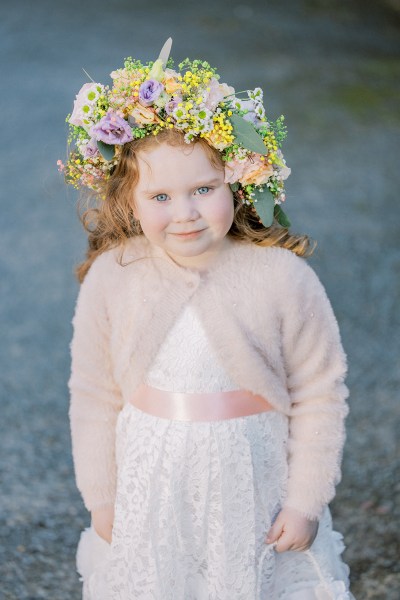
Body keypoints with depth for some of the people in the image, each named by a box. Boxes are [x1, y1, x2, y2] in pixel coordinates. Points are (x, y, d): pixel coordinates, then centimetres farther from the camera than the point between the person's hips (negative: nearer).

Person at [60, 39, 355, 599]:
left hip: (254, 485, -1)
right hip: (151, 492, 2)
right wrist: (101, 499, 4)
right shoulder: (111, 279, -12)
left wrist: (307, 500, -5)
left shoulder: (283, 278, -18)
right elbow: (95, 398, -2)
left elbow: (320, 393, -8)